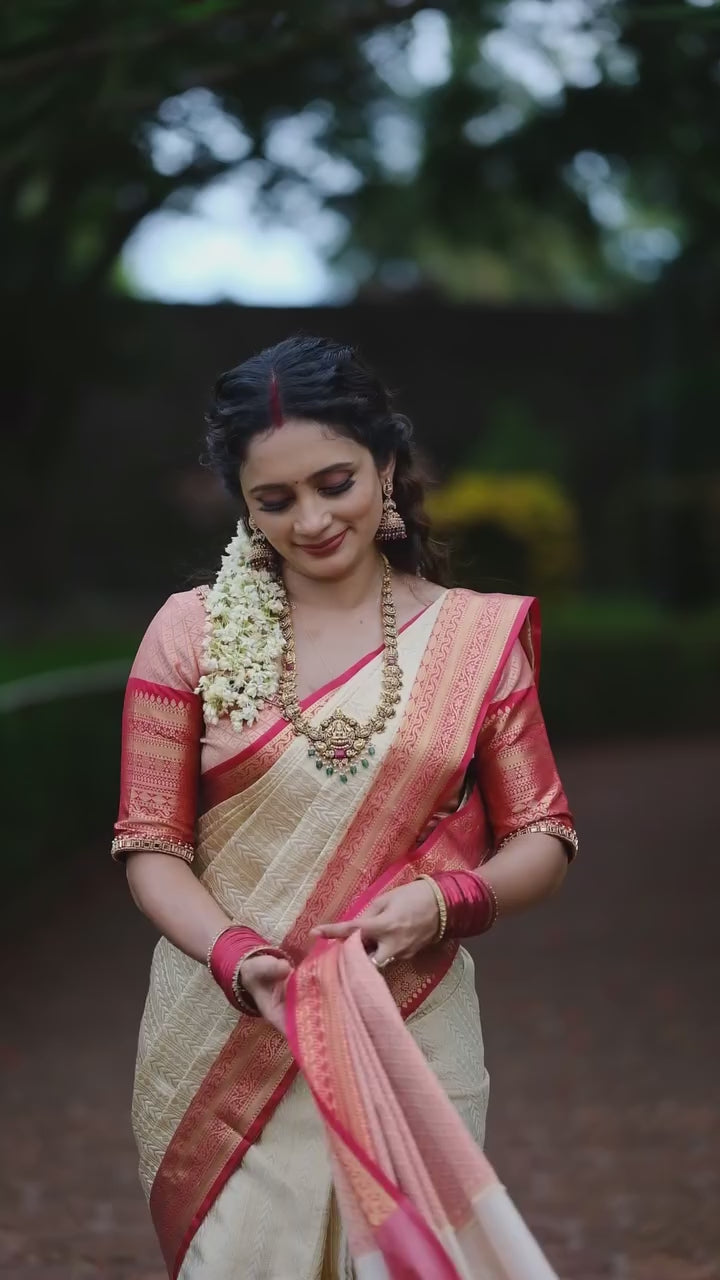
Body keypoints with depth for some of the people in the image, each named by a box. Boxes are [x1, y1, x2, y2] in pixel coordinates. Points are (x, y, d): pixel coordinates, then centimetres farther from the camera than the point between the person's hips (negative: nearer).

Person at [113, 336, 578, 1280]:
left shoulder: (476, 635, 1)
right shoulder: (193, 633, 0)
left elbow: (543, 841, 4)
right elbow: (150, 846, -1)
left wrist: (445, 901, -16)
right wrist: (235, 955, -19)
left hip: (413, 1038, 0)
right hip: (221, 1047, 0)